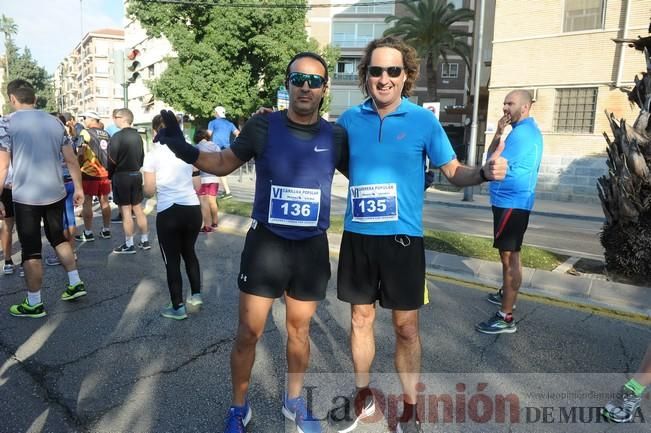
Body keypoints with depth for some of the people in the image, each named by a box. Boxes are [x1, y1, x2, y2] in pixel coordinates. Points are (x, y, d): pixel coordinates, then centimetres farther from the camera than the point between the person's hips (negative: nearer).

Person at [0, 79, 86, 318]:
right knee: (58, 237, 23)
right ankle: (75, 283, 24)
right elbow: (72, 160, 7)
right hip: (56, 193, 4)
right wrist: (78, 187, 16)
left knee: (31, 250, 4)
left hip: (26, 196, -4)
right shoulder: (55, 122, 7)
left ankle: (34, 304, 14)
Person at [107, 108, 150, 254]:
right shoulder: (137, 136, 7)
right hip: (136, 175, 7)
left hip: (121, 176, -7)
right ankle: (145, 241, 17)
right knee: (138, 208, 12)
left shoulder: (117, 136, -14)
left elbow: (112, 160, -14)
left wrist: (109, 175, 1)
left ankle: (129, 245, 3)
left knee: (126, 211, -2)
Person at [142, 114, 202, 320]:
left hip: (168, 212, -4)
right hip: (193, 208, 4)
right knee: (189, 252, 24)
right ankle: (196, 295, 27)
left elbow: (150, 190, -2)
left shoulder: (152, 155, -4)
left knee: (172, 259, 9)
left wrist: (144, 187, 20)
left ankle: (178, 307, 16)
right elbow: (197, 185, 10)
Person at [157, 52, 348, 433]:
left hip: (312, 247, 2)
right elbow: (223, 164, 5)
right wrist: (185, 150, -11)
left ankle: (295, 400, 39)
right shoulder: (263, 126, -7)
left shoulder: (335, 136, -2)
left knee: (299, 330, 17)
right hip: (266, 242, -1)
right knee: (248, 332, 5)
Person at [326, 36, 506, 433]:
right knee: (361, 318, 15)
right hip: (357, 236, 3)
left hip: (402, 237, -2)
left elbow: (454, 172, 0)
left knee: (406, 327, 7)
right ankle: (363, 397, 36)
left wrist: (485, 173, -21)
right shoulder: (350, 119, 2)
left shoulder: (423, 120, -4)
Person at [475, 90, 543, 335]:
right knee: (508, 253, 22)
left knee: (509, 256, -10)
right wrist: (499, 133, 1)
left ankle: (506, 318, -7)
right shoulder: (525, 130, 17)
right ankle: (506, 294, 39)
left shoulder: (522, 133, -17)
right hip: (510, 201, 11)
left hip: (511, 202, -11)